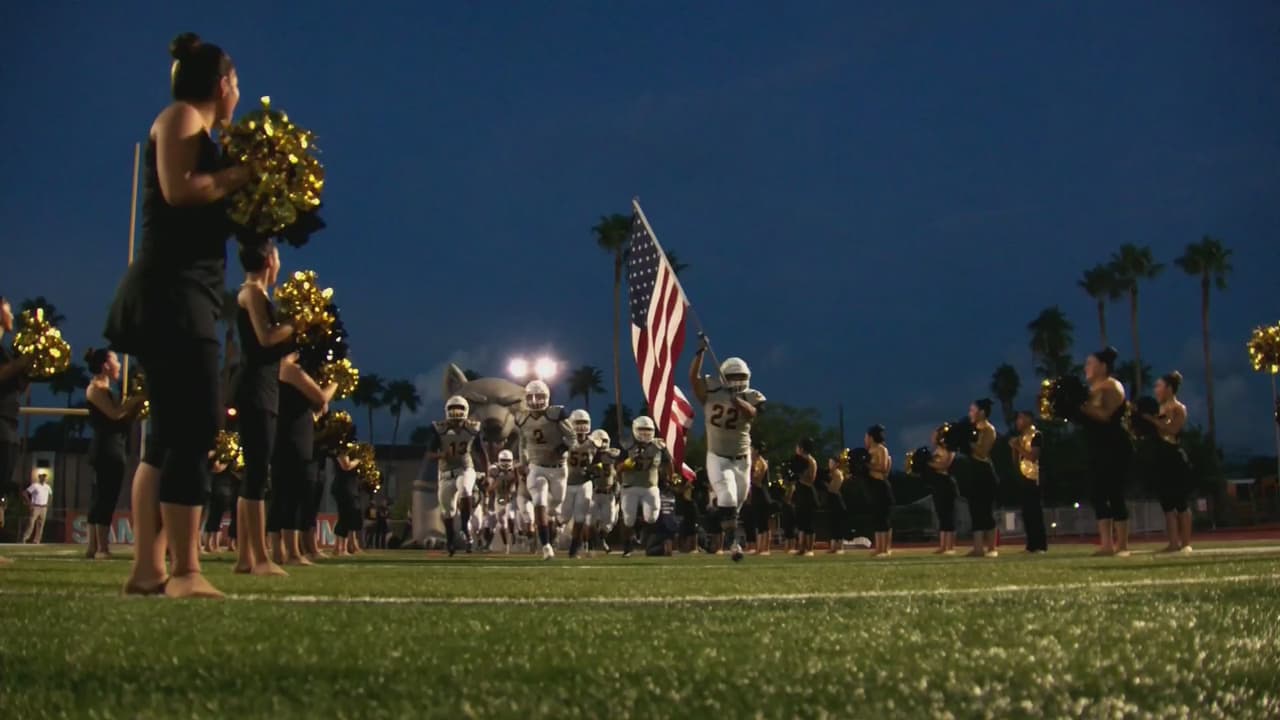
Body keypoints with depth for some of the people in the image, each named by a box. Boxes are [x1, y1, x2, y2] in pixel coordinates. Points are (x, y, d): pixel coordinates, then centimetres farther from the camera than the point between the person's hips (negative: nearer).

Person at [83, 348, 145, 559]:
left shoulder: (105, 389, 22)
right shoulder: (96, 387, -7)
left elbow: (124, 418, 17)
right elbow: (115, 413, -20)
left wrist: (138, 403, 7)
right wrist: (137, 398, -13)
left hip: (111, 448, 10)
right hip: (106, 448, -10)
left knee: (100, 497, 8)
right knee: (106, 497, -13)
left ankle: (94, 547, 10)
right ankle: (102, 548, -15)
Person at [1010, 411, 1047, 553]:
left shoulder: (1036, 435, -5)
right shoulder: (1021, 437, 19)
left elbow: (1033, 456, -17)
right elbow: (1015, 461, 18)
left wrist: (1018, 446, -14)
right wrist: (1014, 448, 3)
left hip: (1033, 478, -8)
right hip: (1023, 477, 8)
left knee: (1035, 511, -11)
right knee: (1027, 512, 6)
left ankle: (1040, 545, -10)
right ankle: (1032, 544, 8)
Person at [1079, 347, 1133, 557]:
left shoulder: (1112, 386, -8)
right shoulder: (1094, 388, 20)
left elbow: (1106, 415, -22)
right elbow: (1088, 418, 21)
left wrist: (1082, 406, -21)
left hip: (1114, 449, -9)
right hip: (1098, 449, 9)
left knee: (1115, 495, -10)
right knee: (1099, 496, 4)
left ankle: (1122, 545, -9)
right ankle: (1107, 545, 5)